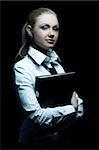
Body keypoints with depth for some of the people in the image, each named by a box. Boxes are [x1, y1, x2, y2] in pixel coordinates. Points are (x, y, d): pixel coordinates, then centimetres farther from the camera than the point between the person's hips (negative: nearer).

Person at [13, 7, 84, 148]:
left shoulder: (54, 59, 1)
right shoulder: (22, 67, -19)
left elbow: (72, 94, 8)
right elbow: (35, 116, -25)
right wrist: (73, 108, -20)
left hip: (64, 133, 6)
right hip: (38, 138, -6)